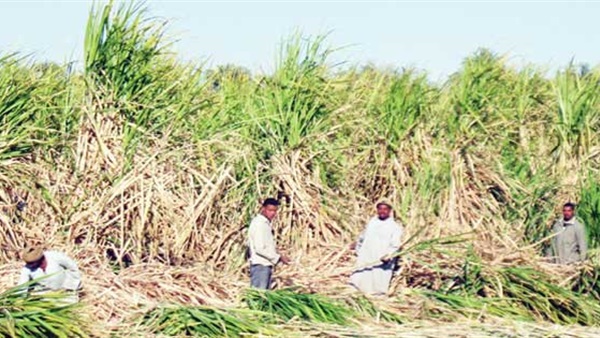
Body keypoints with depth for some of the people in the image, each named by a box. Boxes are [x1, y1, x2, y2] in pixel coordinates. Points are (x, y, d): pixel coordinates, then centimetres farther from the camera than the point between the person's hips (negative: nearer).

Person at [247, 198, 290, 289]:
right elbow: (259, 248, -19)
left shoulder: (265, 223, 18)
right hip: (260, 265, -10)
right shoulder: (259, 223, -13)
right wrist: (279, 257, -15)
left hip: (266, 265, 10)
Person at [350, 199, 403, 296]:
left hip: (382, 260, -5)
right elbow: (363, 236, 31)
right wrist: (358, 244, 43)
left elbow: (395, 245, -12)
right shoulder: (372, 222, 13)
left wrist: (389, 255, -28)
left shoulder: (394, 226, -5)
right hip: (366, 257, 5)